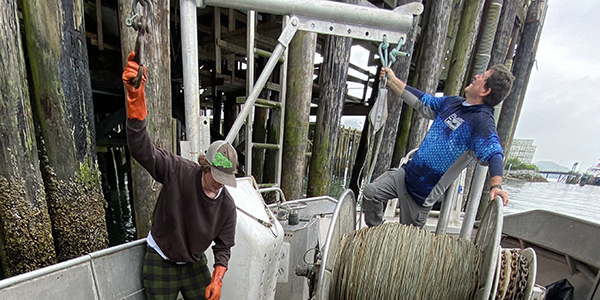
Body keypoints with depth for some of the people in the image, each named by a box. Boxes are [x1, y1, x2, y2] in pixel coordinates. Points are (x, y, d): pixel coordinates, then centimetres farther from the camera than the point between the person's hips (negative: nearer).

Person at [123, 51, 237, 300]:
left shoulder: (227, 205, -17)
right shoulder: (179, 172, -27)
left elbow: (224, 246, -5)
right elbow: (141, 149, -39)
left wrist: (217, 279, -15)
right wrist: (136, 97, -51)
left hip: (195, 263, 3)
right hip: (161, 261, -3)